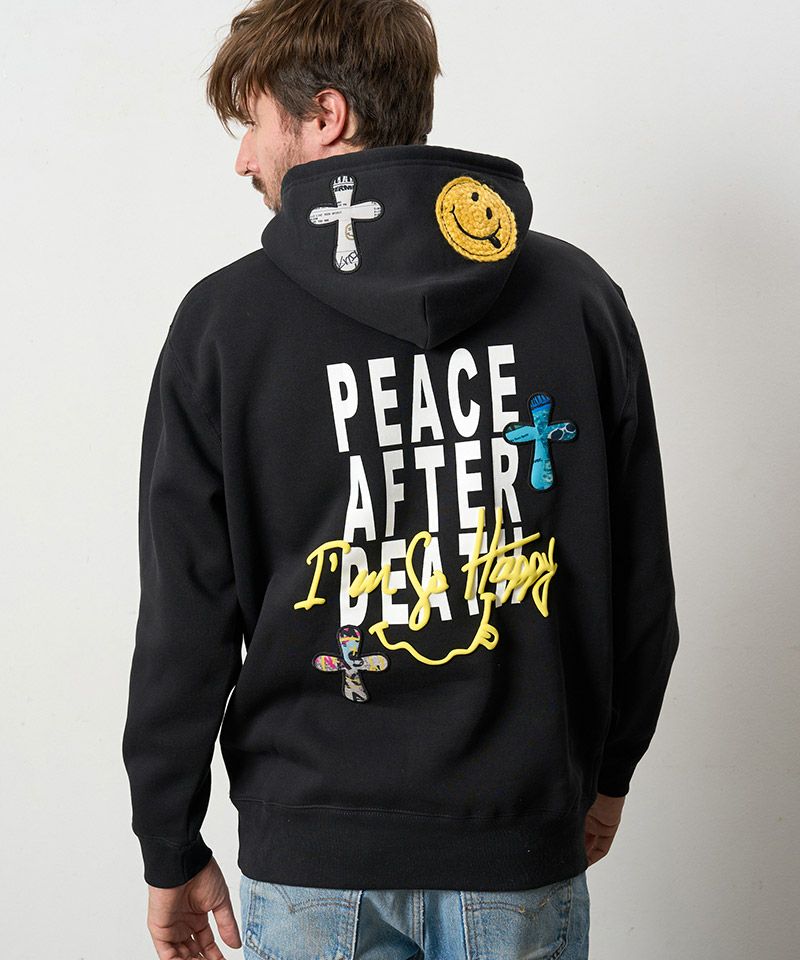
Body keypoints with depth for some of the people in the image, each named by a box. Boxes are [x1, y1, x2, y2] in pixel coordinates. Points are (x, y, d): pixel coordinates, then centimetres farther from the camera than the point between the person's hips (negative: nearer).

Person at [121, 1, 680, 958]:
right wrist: (607, 770, 17)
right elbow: (641, 583, 3)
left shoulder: (226, 318, -9)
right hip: (524, 838, 2)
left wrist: (172, 850, 6)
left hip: (313, 845, -1)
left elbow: (186, 613, -6)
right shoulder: (580, 294, -3)